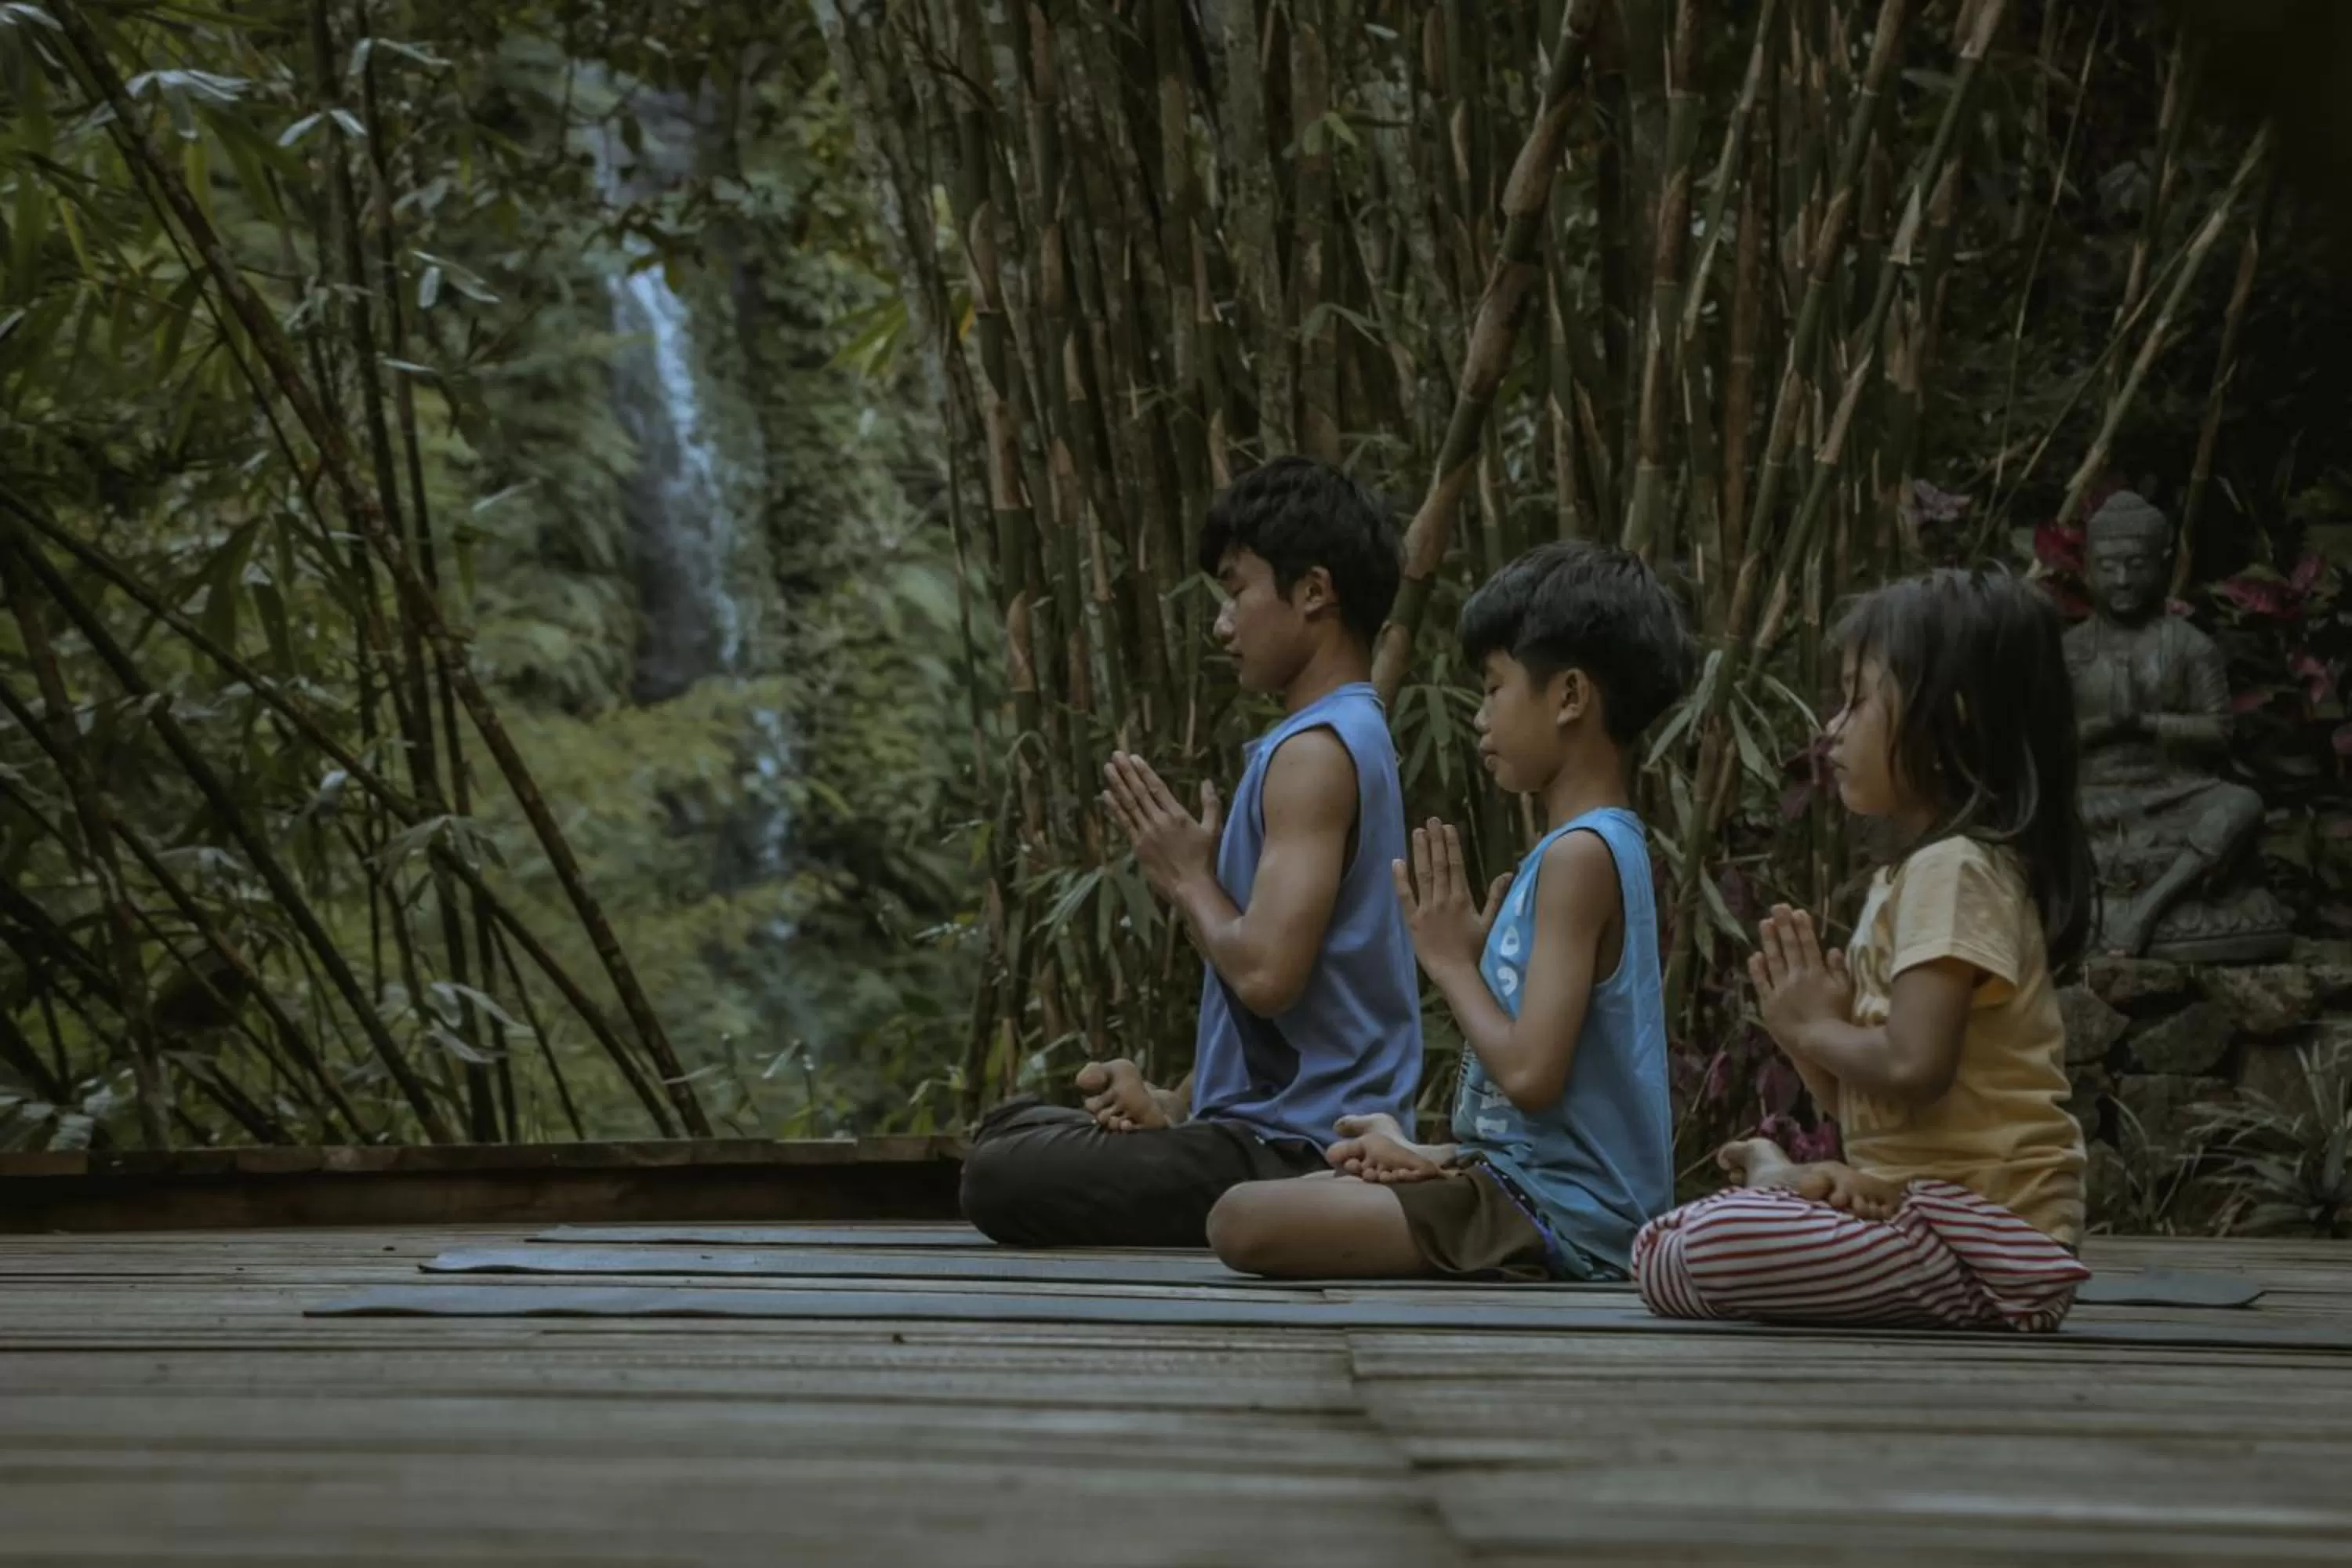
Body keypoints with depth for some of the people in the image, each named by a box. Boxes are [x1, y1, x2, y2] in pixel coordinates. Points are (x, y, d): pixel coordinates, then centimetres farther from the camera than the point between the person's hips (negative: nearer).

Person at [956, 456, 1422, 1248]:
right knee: (1012, 1129, 22)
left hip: (1295, 1154, -11)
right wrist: (1174, 1104, 7)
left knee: (1000, 1177, -20)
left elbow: (1267, 972, -27)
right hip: (1297, 1132, 11)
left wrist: (1188, 879, -7)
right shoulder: (1352, 738, 17)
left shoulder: (1314, 753, -17)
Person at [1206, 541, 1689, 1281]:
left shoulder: (1580, 856, -18)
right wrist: (1432, 1156, 5)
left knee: (1243, 1221, -21)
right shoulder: (1602, 845, 15)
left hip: (1555, 1219, -11)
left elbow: (1531, 1073, -25)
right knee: (1259, 1203, 24)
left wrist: (1451, 960, -10)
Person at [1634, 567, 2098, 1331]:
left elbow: (1912, 1068, -26)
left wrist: (1817, 1029, -7)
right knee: (1662, 1251, 9)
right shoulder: (1906, 877, 17)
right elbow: (1855, 1094, 18)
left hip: (1983, 1230, -10)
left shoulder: (1954, 870, -14)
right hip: (1913, 1199, 10)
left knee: (1717, 1249, -29)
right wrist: (1804, 1027, -1)